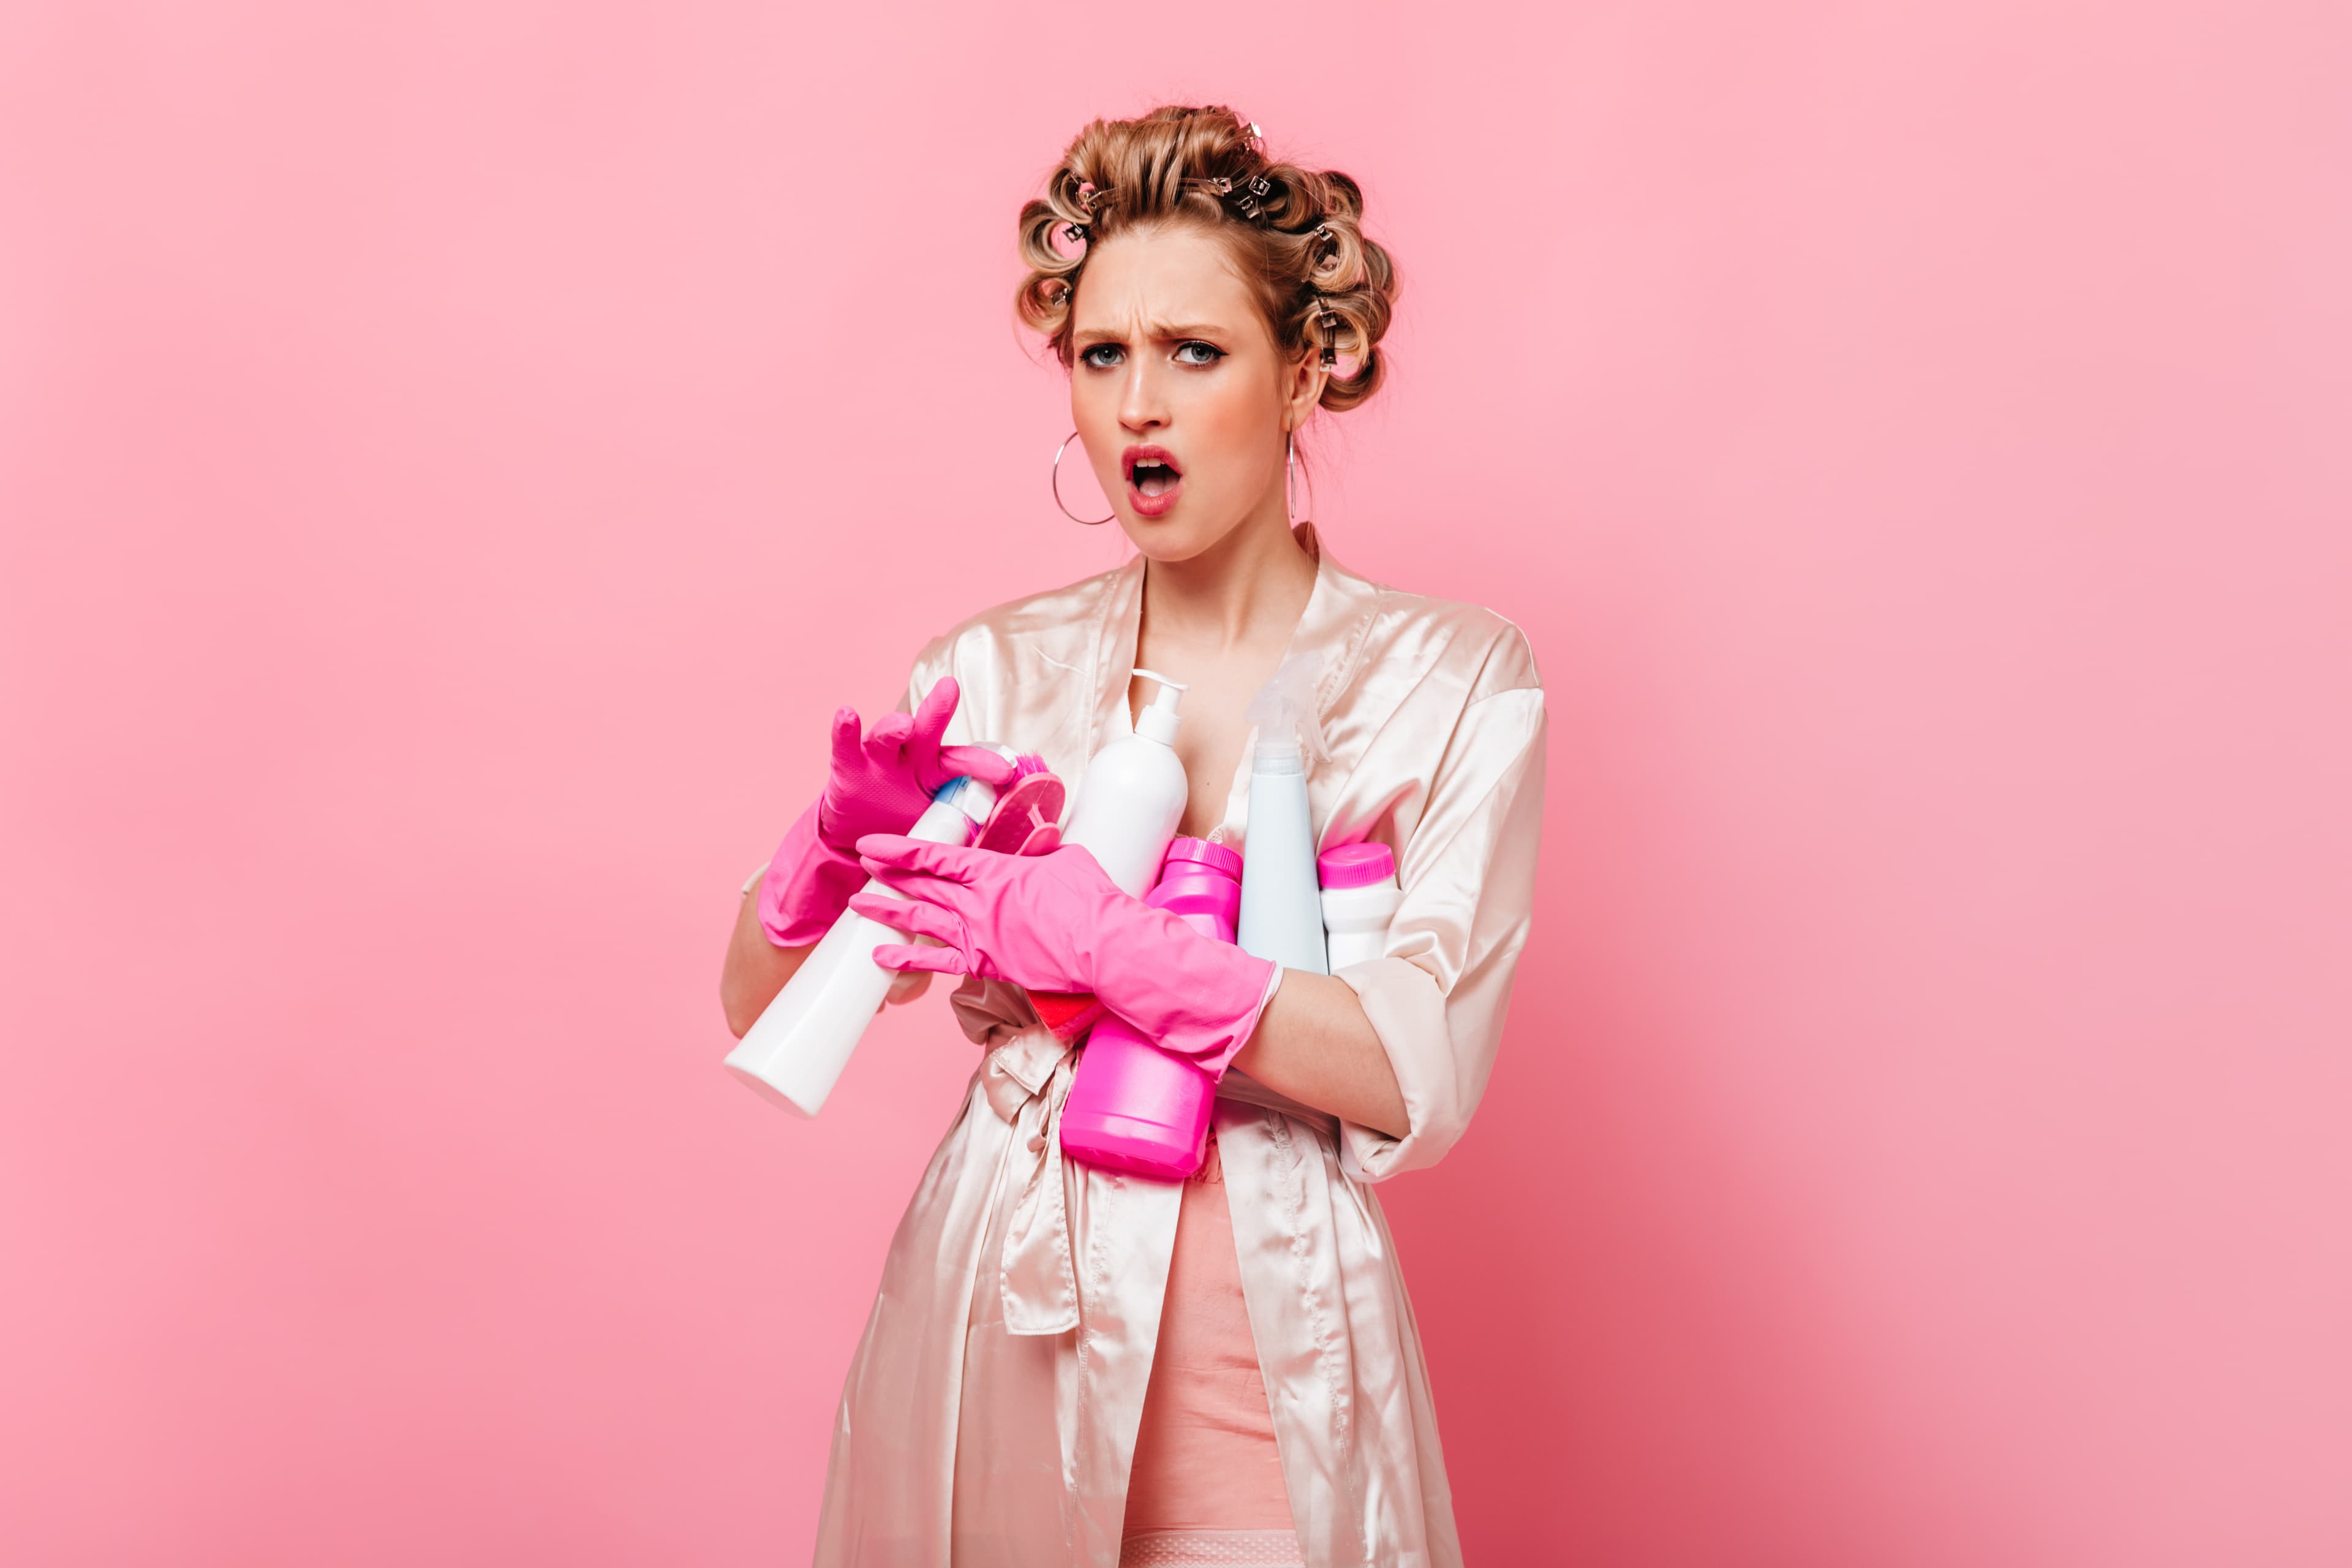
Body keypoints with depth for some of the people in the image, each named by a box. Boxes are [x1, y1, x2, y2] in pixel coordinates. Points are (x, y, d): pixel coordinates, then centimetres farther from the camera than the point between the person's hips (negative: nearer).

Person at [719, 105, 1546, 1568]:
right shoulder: (996, 671, 1)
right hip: (999, 1328, 2)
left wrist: (1106, 947, -22)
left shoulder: (1455, 675, -4)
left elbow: (1421, 1075, -14)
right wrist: (845, 831, -16)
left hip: (1272, 1376, -2)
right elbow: (760, 1006, 3)